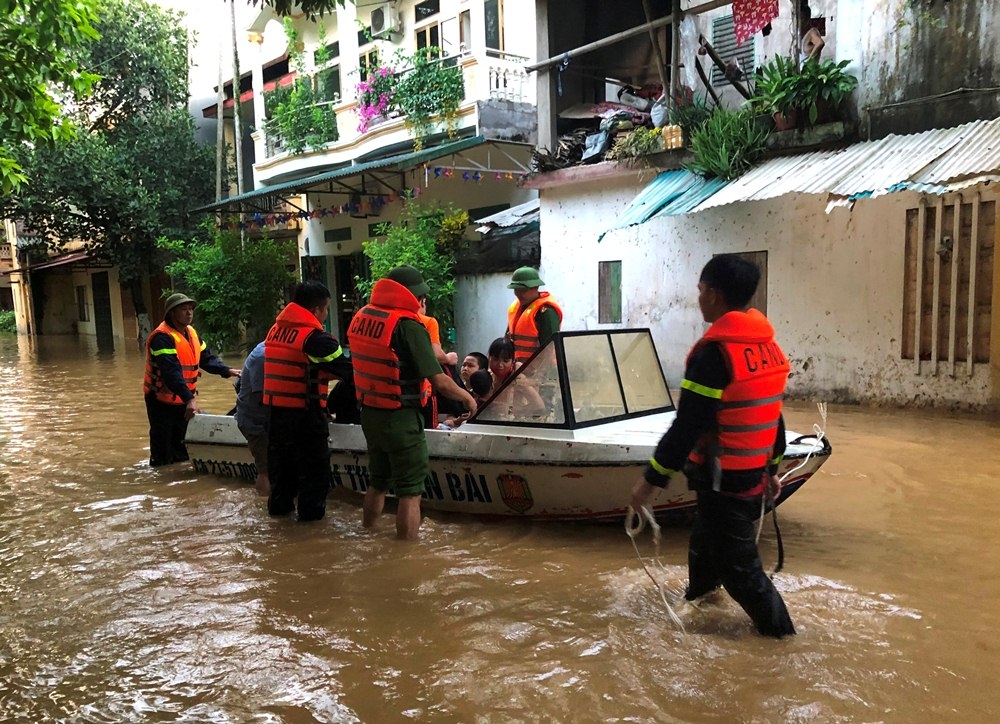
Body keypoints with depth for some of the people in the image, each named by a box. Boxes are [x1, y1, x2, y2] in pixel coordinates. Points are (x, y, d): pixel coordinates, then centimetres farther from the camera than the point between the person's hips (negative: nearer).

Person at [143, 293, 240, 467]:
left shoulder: (191, 332, 7)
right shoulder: (162, 337, -22)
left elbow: (207, 358, 9)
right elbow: (172, 372, -33)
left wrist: (227, 371, -8)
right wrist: (189, 398, -42)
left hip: (184, 401, 8)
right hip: (162, 402, -8)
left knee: (181, 449, 18)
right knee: (163, 453, -1)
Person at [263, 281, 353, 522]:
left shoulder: (275, 330, 8)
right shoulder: (315, 337, -16)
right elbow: (347, 369, -12)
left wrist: (325, 372, 16)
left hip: (274, 408, 7)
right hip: (305, 411, -7)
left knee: (281, 459, 20)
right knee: (313, 463, 6)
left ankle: (279, 504, 30)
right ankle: (311, 509, 10)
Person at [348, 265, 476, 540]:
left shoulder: (361, 317, 2)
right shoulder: (407, 325, -19)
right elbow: (439, 382, -21)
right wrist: (467, 398, -4)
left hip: (369, 412, 8)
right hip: (400, 418, -8)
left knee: (377, 482, 23)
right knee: (410, 489, 4)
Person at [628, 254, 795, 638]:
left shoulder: (713, 352, -22)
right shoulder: (768, 347, 4)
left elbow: (687, 426, -23)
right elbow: (771, 416, 13)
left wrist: (651, 477, -15)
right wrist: (770, 468, 24)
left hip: (723, 480, -9)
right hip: (753, 473, 9)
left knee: (736, 562, 5)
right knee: (706, 535, 28)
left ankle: (777, 627, 17)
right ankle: (699, 591, 48)